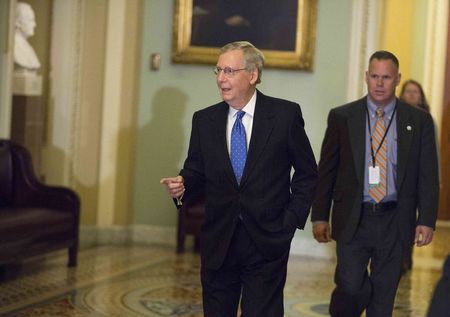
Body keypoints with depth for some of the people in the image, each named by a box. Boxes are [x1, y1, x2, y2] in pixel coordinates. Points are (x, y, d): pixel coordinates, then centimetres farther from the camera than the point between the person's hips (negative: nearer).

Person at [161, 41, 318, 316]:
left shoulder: (286, 114, -2)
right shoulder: (204, 120, 7)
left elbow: (307, 173, 3)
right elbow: (196, 171, 11)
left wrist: (292, 220, -5)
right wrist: (182, 185, -12)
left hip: (267, 242, -3)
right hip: (218, 242, 3)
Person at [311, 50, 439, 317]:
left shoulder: (419, 121, 4)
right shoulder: (342, 117, 4)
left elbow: (428, 176, 4)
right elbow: (326, 171, 6)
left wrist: (427, 220, -4)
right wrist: (320, 216, 2)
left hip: (395, 222, 1)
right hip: (353, 219, -1)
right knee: (351, 286, -11)